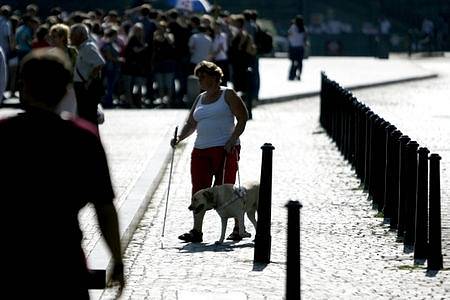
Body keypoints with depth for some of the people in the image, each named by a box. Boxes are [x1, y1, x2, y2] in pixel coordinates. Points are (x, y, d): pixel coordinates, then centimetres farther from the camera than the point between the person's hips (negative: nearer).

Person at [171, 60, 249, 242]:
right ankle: (196, 231, -3)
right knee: (199, 191, -3)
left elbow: (243, 118, -4)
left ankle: (238, 228, 9)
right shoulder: (200, 99, 19)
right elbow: (191, 124, 20)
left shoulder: (227, 95, 1)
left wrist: (232, 140, -15)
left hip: (224, 148, -6)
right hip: (201, 150, 6)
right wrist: (180, 137, 1)